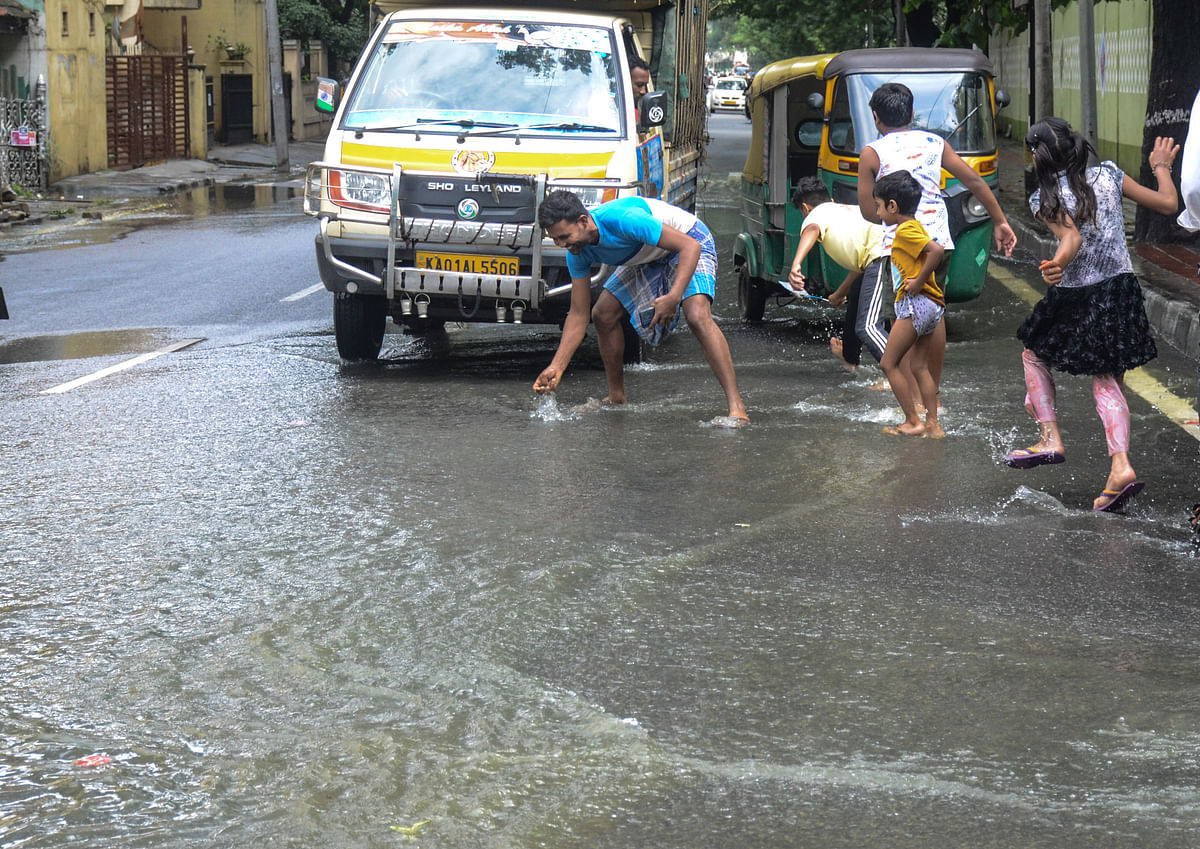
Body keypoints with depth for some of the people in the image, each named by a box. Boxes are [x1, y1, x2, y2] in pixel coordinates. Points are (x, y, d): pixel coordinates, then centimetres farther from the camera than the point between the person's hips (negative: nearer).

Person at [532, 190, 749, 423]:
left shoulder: (622, 219, -39)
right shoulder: (578, 253, -16)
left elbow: (691, 246, -37)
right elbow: (578, 314, -8)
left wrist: (674, 297, -49)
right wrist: (556, 367, -14)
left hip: (688, 243, -7)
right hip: (648, 257, 8)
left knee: (697, 315, -29)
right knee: (603, 314, -2)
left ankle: (736, 406, -33)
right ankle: (616, 398, 15)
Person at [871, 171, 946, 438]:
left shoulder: (905, 230, -14)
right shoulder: (914, 228, 17)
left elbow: (937, 251, -27)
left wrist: (919, 281, -21)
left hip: (915, 304, -10)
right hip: (932, 306, 10)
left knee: (889, 363, -2)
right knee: (919, 367, 12)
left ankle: (913, 422, -3)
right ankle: (933, 424, 9)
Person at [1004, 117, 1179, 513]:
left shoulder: (1047, 198, -10)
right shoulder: (1108, 176, 1)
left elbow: (1072, 239, -27)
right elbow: (1168, 204, 5)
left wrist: (1057, 267, -45)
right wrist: (1161, 168, 22)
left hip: (1076, 298, -4)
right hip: (1121, 289, 4)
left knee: (1034, 354, 23)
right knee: (1106, 382, 7)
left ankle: (1050, 438, 12)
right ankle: (1121, 466, -9)